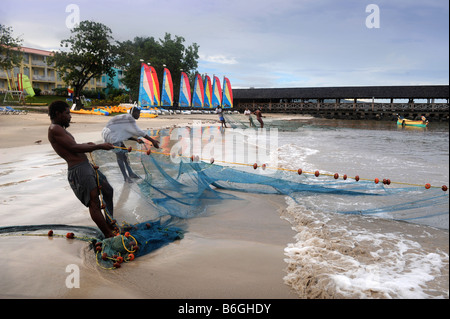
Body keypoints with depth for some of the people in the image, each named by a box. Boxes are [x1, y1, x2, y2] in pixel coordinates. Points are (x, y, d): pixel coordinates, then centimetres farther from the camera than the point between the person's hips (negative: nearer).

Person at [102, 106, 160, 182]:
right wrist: (153, 141, -22)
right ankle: (125, 177, 4)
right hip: (111, 136, -11)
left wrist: (136, 140, 4)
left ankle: (130, 173, 22)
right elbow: (139, 132, -23)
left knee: (124, 152, 14)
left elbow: (126, 135, 14)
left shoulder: (127, 118, 13)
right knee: (120, 156, -6)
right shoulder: (129, 119, -19)